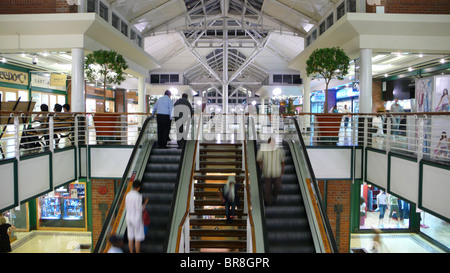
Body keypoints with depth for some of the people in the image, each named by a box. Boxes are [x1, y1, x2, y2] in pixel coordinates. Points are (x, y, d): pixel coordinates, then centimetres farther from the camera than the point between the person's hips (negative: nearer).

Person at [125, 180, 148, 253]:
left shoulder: (128, 195, 1)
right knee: (138, 238, 4)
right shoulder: (138, 196, -20)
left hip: (128, 218, 7)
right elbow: (139, 209, -18)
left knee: (130, 238, 13)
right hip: (137, 219, -7)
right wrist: (145, 202, -4)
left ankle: (131, 253, 20)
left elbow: (126, 206, 11)